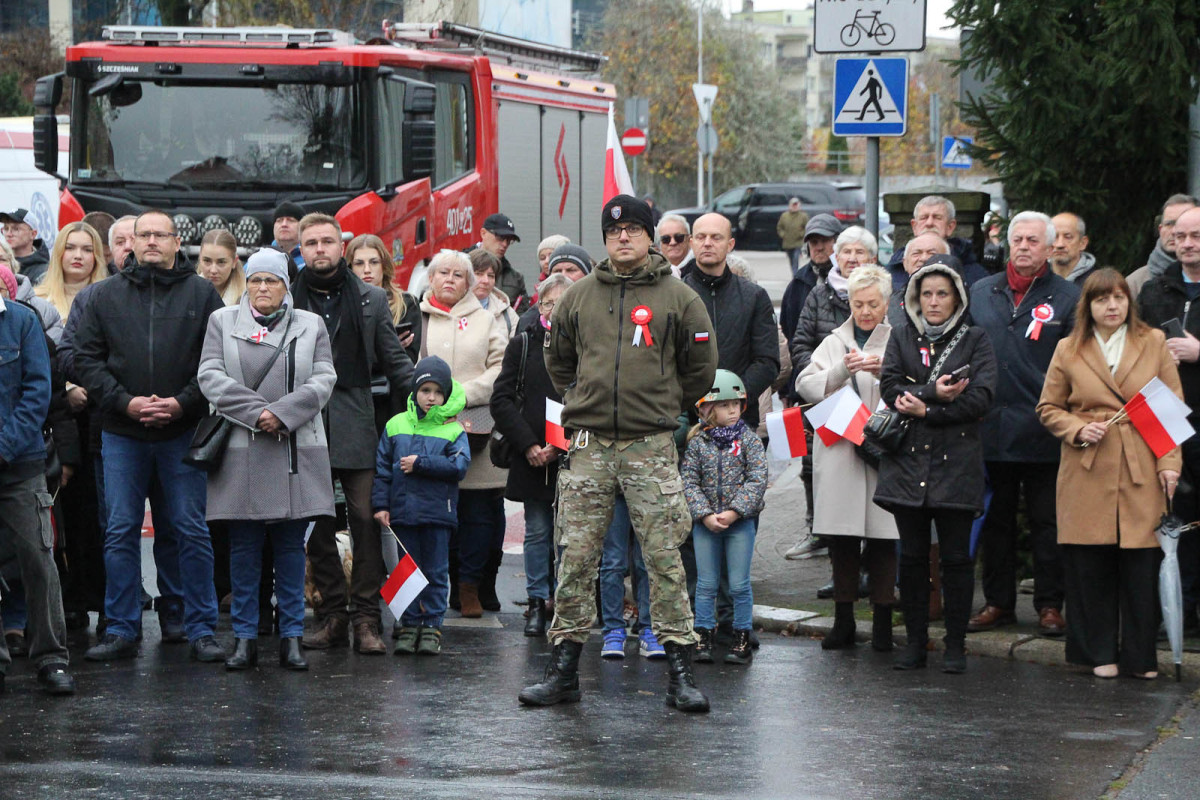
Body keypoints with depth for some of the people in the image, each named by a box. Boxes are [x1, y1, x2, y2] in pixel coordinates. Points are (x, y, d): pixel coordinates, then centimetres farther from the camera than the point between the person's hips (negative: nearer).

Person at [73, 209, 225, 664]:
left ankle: (201, 629, 8)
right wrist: (125, 402, -9)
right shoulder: (105, 295, 7)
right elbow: (87, 359, 3)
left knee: (191, 531, 1)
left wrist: (183, 402, -12)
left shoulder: (201, 294, 4)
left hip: (184, 432, -1)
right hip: (122, 434, 2)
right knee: (121, 533, 4)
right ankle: (121, 630, 11)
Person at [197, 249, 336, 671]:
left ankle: (291, 637, 8)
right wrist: (254, 411, -13)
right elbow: (210, 376, -2)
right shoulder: (222, 321, 10)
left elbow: (323, 381, 1)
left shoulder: (310, 325, 12)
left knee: (291, 546, 3)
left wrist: (282, 412, -13)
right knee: (243, 548, 1)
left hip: (296, 452, 0)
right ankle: (245, 637, 7)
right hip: (240, 454, 0)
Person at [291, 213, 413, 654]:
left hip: (355, 424, -1)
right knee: (316, 523, 3)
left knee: (365, 516, -7)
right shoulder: (287, 301, 10)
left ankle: (366, 617, -4)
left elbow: (396, 363, 12)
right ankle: (331, 613, 10)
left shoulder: (370, 299, 10)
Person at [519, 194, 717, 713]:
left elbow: (700, 368, 10)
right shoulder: (579, 297, 10)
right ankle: (564, 666, 9)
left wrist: (663, 406, 10)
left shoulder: (678, 298, 3)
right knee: (576, 558, 2)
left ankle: (679, 670, 0)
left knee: (664, 558, -4)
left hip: (651, 446, -2)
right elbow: (557, 359, 23)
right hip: (589, 445, 2)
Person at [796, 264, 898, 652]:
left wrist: (886, 372, -22)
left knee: (882, 539, -3)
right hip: (838, 450, 2)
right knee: (841, 540, 3)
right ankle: (843, 621, 10)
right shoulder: (834, 342, 16)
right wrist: (843, 369, -13)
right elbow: (806, 385, 2)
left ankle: (882, 622, 3)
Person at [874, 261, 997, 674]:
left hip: (956, 464, -2)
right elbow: (890, 388, -1)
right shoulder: (901, 339, 14)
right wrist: (934, 392, -15)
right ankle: (915, 641, 12)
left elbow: (981, 397, -7)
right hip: (909, 461, 2)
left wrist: (925, 410, -10)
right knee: (912, 555, 5)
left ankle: (956, 644, 5)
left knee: (956, 557, -1)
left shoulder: (975, 340, 6)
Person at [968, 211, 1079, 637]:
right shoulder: (981, 293, 11)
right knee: (996, 519, 10)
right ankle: (998, 601, 19)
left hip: (1043, 434, -4)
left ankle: (1049, 605, 9)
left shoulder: (1068, 297, -1)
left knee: (1047, 522, 2)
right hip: (992, 429, 4)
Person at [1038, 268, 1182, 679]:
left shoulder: (1154, 344, 8)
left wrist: (1170, 461, -2)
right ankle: (1100, 654, 12)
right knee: (1090, 567, 0)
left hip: (1141, 475, 0)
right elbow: (1048, 408, 14)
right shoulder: (1069, 351, 8)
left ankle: (1140, 656, 9)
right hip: (1087, 475, 0)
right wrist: (1078, 429, -5)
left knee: (1141, 565, -2)